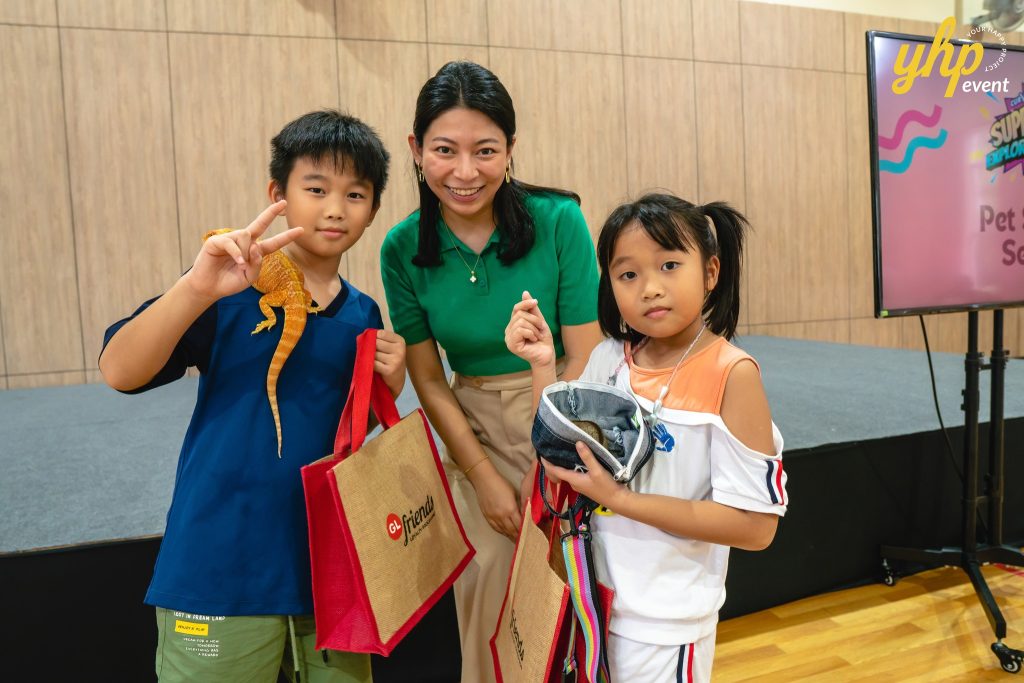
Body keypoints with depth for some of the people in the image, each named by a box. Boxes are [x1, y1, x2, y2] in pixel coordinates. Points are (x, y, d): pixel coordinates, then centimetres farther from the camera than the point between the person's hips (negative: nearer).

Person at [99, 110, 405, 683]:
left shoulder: (363, 316, 6)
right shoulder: (233, 287, -9)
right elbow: (119, 372, -19)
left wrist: (390, 385, -5)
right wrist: (197, 288, -34)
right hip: (222, 568, -4)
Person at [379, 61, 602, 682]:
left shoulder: (558, 220, -15)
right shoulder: (403, 248, -7)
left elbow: (584, 357, -11)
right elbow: (429, 379, -3)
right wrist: (484, 477, -5)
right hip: (474, 432, 2)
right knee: (489, 602, 12)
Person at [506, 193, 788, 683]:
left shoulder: (731, 373, -19)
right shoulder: (608, 359, -4)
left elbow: (756, 525, -20)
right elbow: (561, 458, 1)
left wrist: (618, 497, -23)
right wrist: (542, 366, -11)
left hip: (665, 621, -5)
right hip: (593, 598, 5)